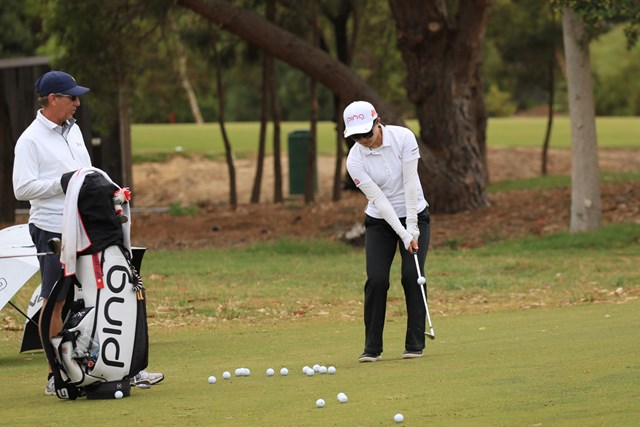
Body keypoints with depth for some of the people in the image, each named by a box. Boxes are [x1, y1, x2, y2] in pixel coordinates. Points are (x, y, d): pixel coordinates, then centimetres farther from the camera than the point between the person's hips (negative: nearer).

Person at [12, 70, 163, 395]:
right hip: (52, 231, -7)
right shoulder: (31, 140, -10)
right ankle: (55, 376, 5)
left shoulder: (73, 130, 15)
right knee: (54, 302, -1)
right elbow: (22, 188, -17)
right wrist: (65, 182, -19)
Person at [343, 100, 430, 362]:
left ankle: (415, 343, -1)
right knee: (376, 279, -12)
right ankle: (372, 347, -2)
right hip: (380, 221, 0)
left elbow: (410, 183, -18)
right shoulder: (355, 160, -17)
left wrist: (412, 228, -21)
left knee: (412, 276, -12)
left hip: (414, 215, 0)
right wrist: (403, 235, -24)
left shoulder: (403, 137, -19)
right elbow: (378, 199, -19)